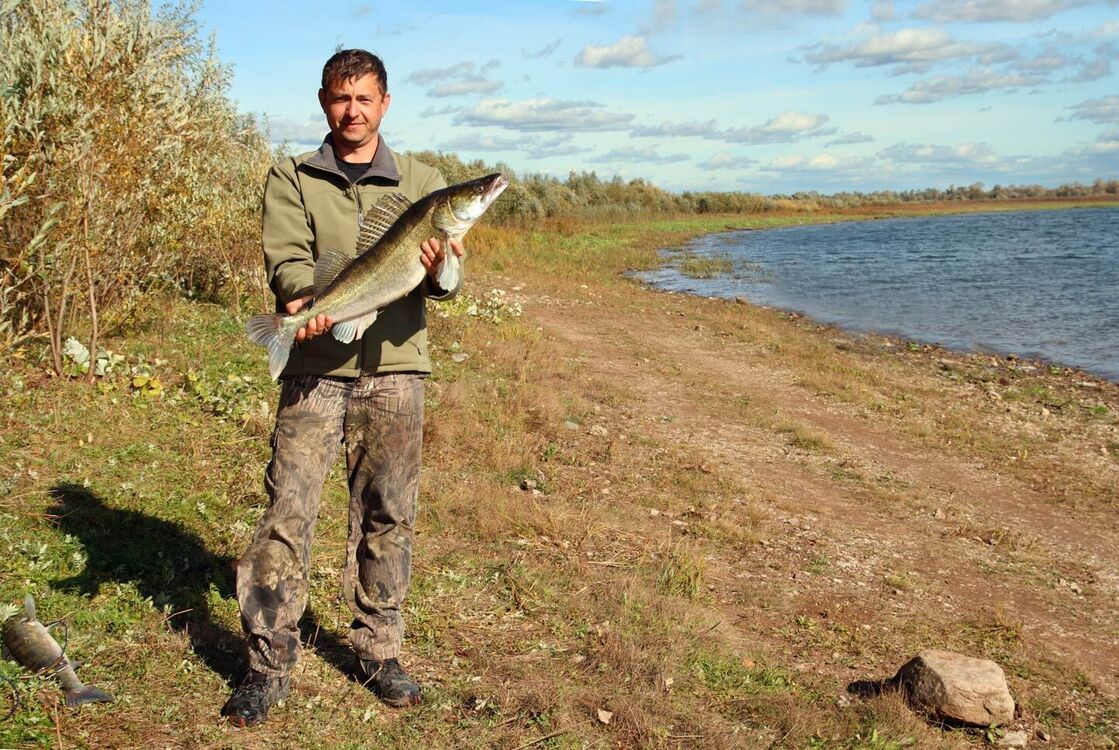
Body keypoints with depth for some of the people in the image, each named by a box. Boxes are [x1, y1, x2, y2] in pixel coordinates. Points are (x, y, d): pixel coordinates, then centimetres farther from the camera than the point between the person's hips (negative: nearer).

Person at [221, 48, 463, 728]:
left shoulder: (422, 182, 11)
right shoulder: (291, 180, 9)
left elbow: (443, 277, 2)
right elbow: (286, 258, -5)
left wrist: (438, 273, -22)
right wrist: (305, 297, -28)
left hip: (394, 370, 1)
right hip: (315, 367, -1)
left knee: (388, 516, 6)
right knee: (288, 510, -5)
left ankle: (379, 652, 21)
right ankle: (270, 664, 5)